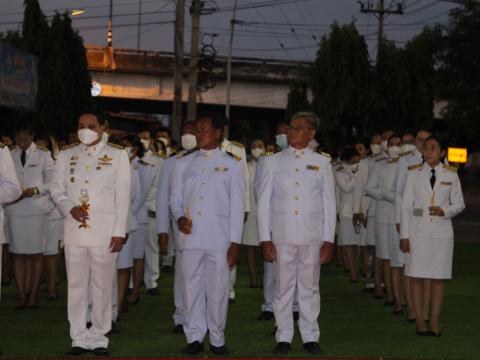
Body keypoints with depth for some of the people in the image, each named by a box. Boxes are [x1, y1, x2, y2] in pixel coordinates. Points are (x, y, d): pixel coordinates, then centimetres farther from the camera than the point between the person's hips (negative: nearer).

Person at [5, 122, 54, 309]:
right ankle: (21, 295, 5)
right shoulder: (9, 155, 9)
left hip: (36, 209, -2)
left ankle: (33, 295, 8)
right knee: (18, 254, 2)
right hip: (14, 209, 2)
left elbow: (51, 182, 1)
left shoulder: (43, 154, 2)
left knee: (36, 254, 2)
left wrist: (32, 190, -14)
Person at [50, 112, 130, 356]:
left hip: (104, 232, -3)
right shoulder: (66, 155, 12)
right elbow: (56, 189, 13)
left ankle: (99, 338, 8)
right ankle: (79, 338, 12)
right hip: (74, 231, 3)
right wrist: (69, 208, -8)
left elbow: (122, 196, 0)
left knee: (102, 286, 0)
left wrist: (119, 232, -6)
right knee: (76, 286, 5)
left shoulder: (117, 155, 4)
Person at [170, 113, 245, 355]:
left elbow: (237, 206, 4)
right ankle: (194, 337, 12)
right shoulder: (184, 164, 13)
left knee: (218, 290, 0)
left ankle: (217, 339, 10)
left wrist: (235, 242, -2)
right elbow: (175, 198, 15)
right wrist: (179, 218, -7)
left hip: (220, 240, -2)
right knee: (192, 287, 3)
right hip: (191, 237, 2)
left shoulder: (232, 165, 7)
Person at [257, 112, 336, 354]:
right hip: (282, 236, 0)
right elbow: (263, 202, 6)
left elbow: (329, 203, 7)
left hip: (313, 236, 0)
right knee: (283, 288, 3)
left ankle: (310, 337, 13)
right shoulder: (273, 162, 7)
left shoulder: (322, 162, 8)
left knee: (310, 287, 5)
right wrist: (265, 239, -1)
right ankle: (283, 338, 10)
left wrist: (328, 240, 1)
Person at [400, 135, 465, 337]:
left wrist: (444, 211, -12)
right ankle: (420, 321, 8)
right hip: (418, 231, 0)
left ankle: (435, 321, 8)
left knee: (439, 278, 2)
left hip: (441, 233, 0)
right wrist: (404, 235, -1)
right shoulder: (414, 174, 4)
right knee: (417, 276, 0)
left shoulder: (451, 175, 4)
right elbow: (406, 205, 4)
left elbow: (459, 204, 9)